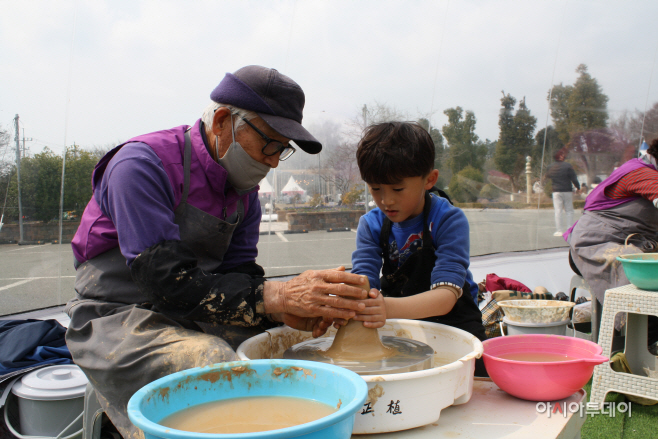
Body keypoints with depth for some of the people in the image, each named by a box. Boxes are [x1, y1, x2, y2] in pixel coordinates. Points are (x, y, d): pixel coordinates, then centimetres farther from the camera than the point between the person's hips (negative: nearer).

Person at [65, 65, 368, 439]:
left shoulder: (244, 189, 5)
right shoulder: (142, 164, -20)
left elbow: (238, 276, -2)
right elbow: (166, 282, -29)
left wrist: (292, 307, -23)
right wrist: (273, 297, -33)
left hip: (196, 314, 7)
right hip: (119, 319, -7)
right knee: (214, 364, -33)